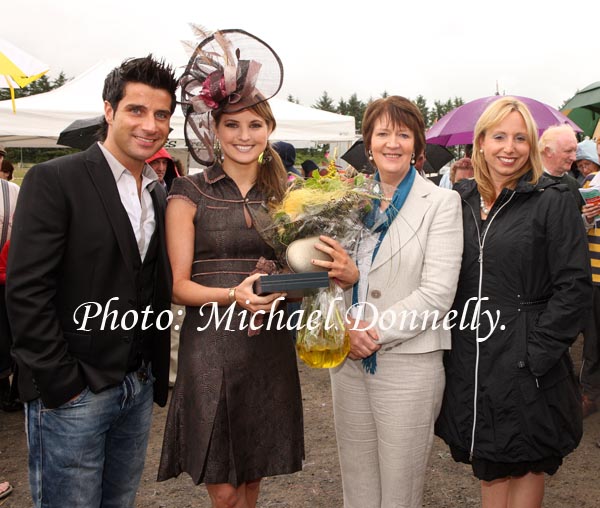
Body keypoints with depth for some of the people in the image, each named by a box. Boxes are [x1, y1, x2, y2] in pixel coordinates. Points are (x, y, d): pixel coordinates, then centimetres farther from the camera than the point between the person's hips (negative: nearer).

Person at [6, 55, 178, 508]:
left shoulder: (158, 194, 9)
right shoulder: (53, 181, -11)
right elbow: (26, 291, -15)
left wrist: (157, 377, 10)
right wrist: (61, 385, -14)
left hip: (139, 389, 6)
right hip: (72, 395, -6)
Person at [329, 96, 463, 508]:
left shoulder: (441, 203, -5)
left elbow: (437, 293, -13)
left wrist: (373, 332, -15)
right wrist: (344, 329, -8)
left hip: (408, 363, -4)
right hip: (349, 361, 4)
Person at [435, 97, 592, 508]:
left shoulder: (553, 202, -6)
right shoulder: (461, 201, 6)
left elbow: (575, 287, -11)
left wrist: (537, 354, -16)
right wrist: (447, 342, 4)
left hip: (527, 365, -4)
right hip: (471, 362, 4)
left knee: (527, 464, 11)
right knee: (489, 464, 18)